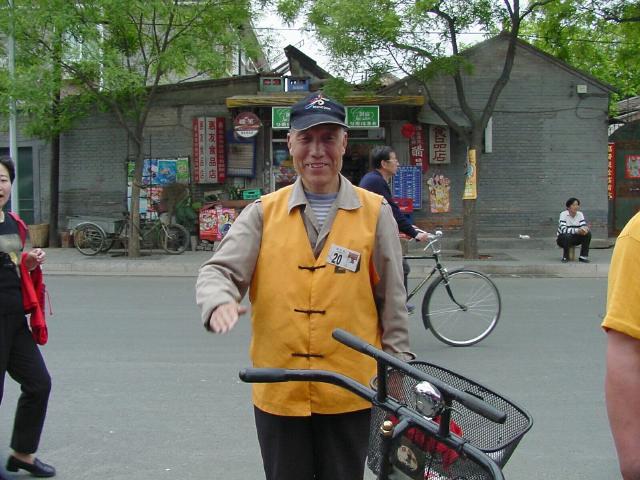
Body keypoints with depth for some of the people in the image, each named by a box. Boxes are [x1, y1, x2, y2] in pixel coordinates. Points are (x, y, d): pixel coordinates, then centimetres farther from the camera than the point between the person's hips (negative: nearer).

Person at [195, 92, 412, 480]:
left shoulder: (375, 212, 0)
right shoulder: (263, 213, 2)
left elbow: (391, 300, 3)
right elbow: (220, 271, -3)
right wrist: (221, 301, -26)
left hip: (350, 394, -1)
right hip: (278, 392, 1)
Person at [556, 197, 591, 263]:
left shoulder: (580, 214, -2)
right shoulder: (563, 214, -17)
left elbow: (584, 226, -11)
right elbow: (563, 229, -30)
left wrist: (585, 229, -37)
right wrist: (577, 230, -42)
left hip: (575, 239, 5)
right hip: (563, 239, -5)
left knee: (588, 233, -19)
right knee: (567, 235, -37)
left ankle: (583, 256, -10)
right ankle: (565, 257, -16)